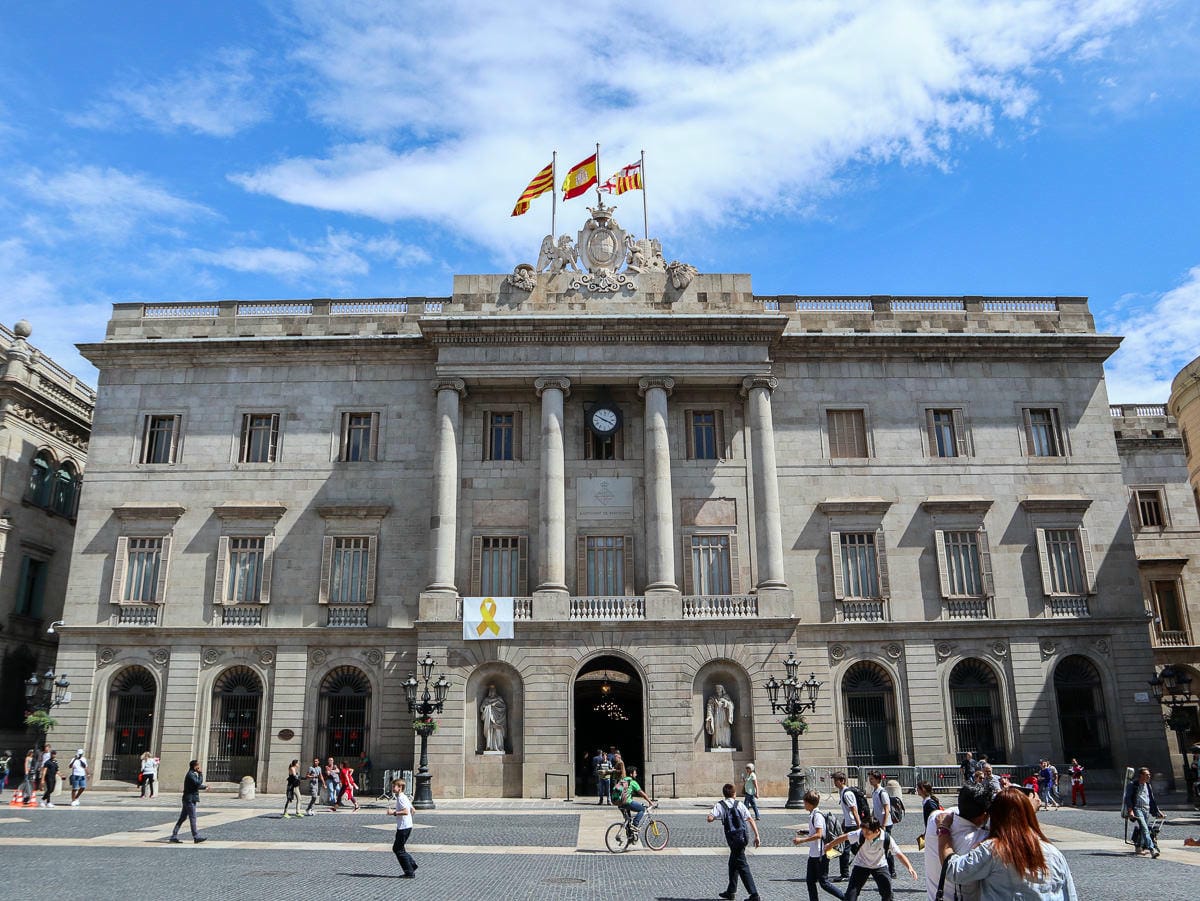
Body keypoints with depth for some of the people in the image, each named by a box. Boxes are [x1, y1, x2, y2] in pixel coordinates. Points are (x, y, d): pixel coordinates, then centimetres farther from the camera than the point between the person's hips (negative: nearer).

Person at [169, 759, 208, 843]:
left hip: (187, 799, 10)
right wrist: (200, 774, -17)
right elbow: (198, 783, -24)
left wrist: (204, 787, 12)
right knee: (192, 818, -5)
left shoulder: (192, 774, 15)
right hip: (190, 799, -10)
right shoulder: (191, 775, -16)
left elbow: (196, 786, 23)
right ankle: (196, 837, -1)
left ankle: (174, 837, 14)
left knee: (182, 818, 11)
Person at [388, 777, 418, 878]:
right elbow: (412, 810, 21)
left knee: (399, 850, -2)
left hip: (404, 827, -10)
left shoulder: (401, 798, -17)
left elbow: (406, 812, -28)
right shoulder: (403, 797, 15)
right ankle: (413, 864, 18)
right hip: (404, 827, 10)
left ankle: (410, 873, 2)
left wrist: (394, 813, -24)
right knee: (396, 848, 17)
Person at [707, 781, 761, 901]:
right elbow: (750, 820, -1)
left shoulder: (720, 805, -2)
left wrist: (712, 810, 7)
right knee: (733, 864, 21)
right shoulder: (739, 804, 6)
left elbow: (710, 819, -14)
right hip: (744, 836, 5)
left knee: (743, 866, -1)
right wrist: (756, 836, 1)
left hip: (733, 838, -5)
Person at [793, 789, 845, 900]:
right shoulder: (812, 815, 11)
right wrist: (804, 834, 15)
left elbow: (819, 834, -25)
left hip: (821, 854, -9)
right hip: (813, 854, 9)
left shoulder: (817, 815, -18)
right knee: (810, 881, 10)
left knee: (824, 882, -1)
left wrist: (802, 840, -22)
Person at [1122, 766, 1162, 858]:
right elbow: (1128, 798, -7)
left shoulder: (1148, 786, 18)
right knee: (1144, 828, -20)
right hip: (1137, 809, -6)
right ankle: (1152, 849, -30)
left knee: (1143, 829, 5)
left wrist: (1158, 811, 18)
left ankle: (1138, 848, 21)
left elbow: (1152, 799, 25)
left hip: (1146, 809, 6)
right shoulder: (1132, 785, -2)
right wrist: (1130, 810, -17)